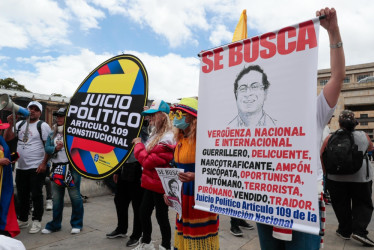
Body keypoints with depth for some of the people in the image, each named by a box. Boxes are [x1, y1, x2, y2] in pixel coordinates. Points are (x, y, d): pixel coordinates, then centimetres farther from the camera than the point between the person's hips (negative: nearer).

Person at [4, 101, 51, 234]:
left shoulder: (43, 126, -5)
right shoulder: (20, 124, 14)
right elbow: (6, 138, 10)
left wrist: (43, 164, -16)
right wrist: (10, 124, -3)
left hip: (37, 168, -6)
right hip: (21, 167, 6)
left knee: (36, 195, 0)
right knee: (22, 195, 16)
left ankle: (37, 221, 12)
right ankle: (22, 220, 32)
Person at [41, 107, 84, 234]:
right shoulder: (52, 134, 16)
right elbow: (47, 148, 9)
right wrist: (55, 148, -10)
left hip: (72, 167, -6)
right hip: (56, 168, 6)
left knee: (75, 196, 1)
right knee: (56, 198, 14)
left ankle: (77, 224, 16)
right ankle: (55, 224, 29)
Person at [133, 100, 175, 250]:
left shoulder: (167, 139, -23)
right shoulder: (155, 135, 9)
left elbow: (148, 161, -24)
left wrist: (138, 145, -12)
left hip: (159, 184, -10)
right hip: (151, 182, 10)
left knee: (161, 215, 6)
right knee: (144, 212, 20)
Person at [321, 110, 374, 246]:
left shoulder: (331, 138, -6)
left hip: (336, 177, 0)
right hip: (361, 177, 1)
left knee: (341, 205, 12)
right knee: (363, 204, 14)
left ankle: (345, 231, 22)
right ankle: (359, 230, 2)